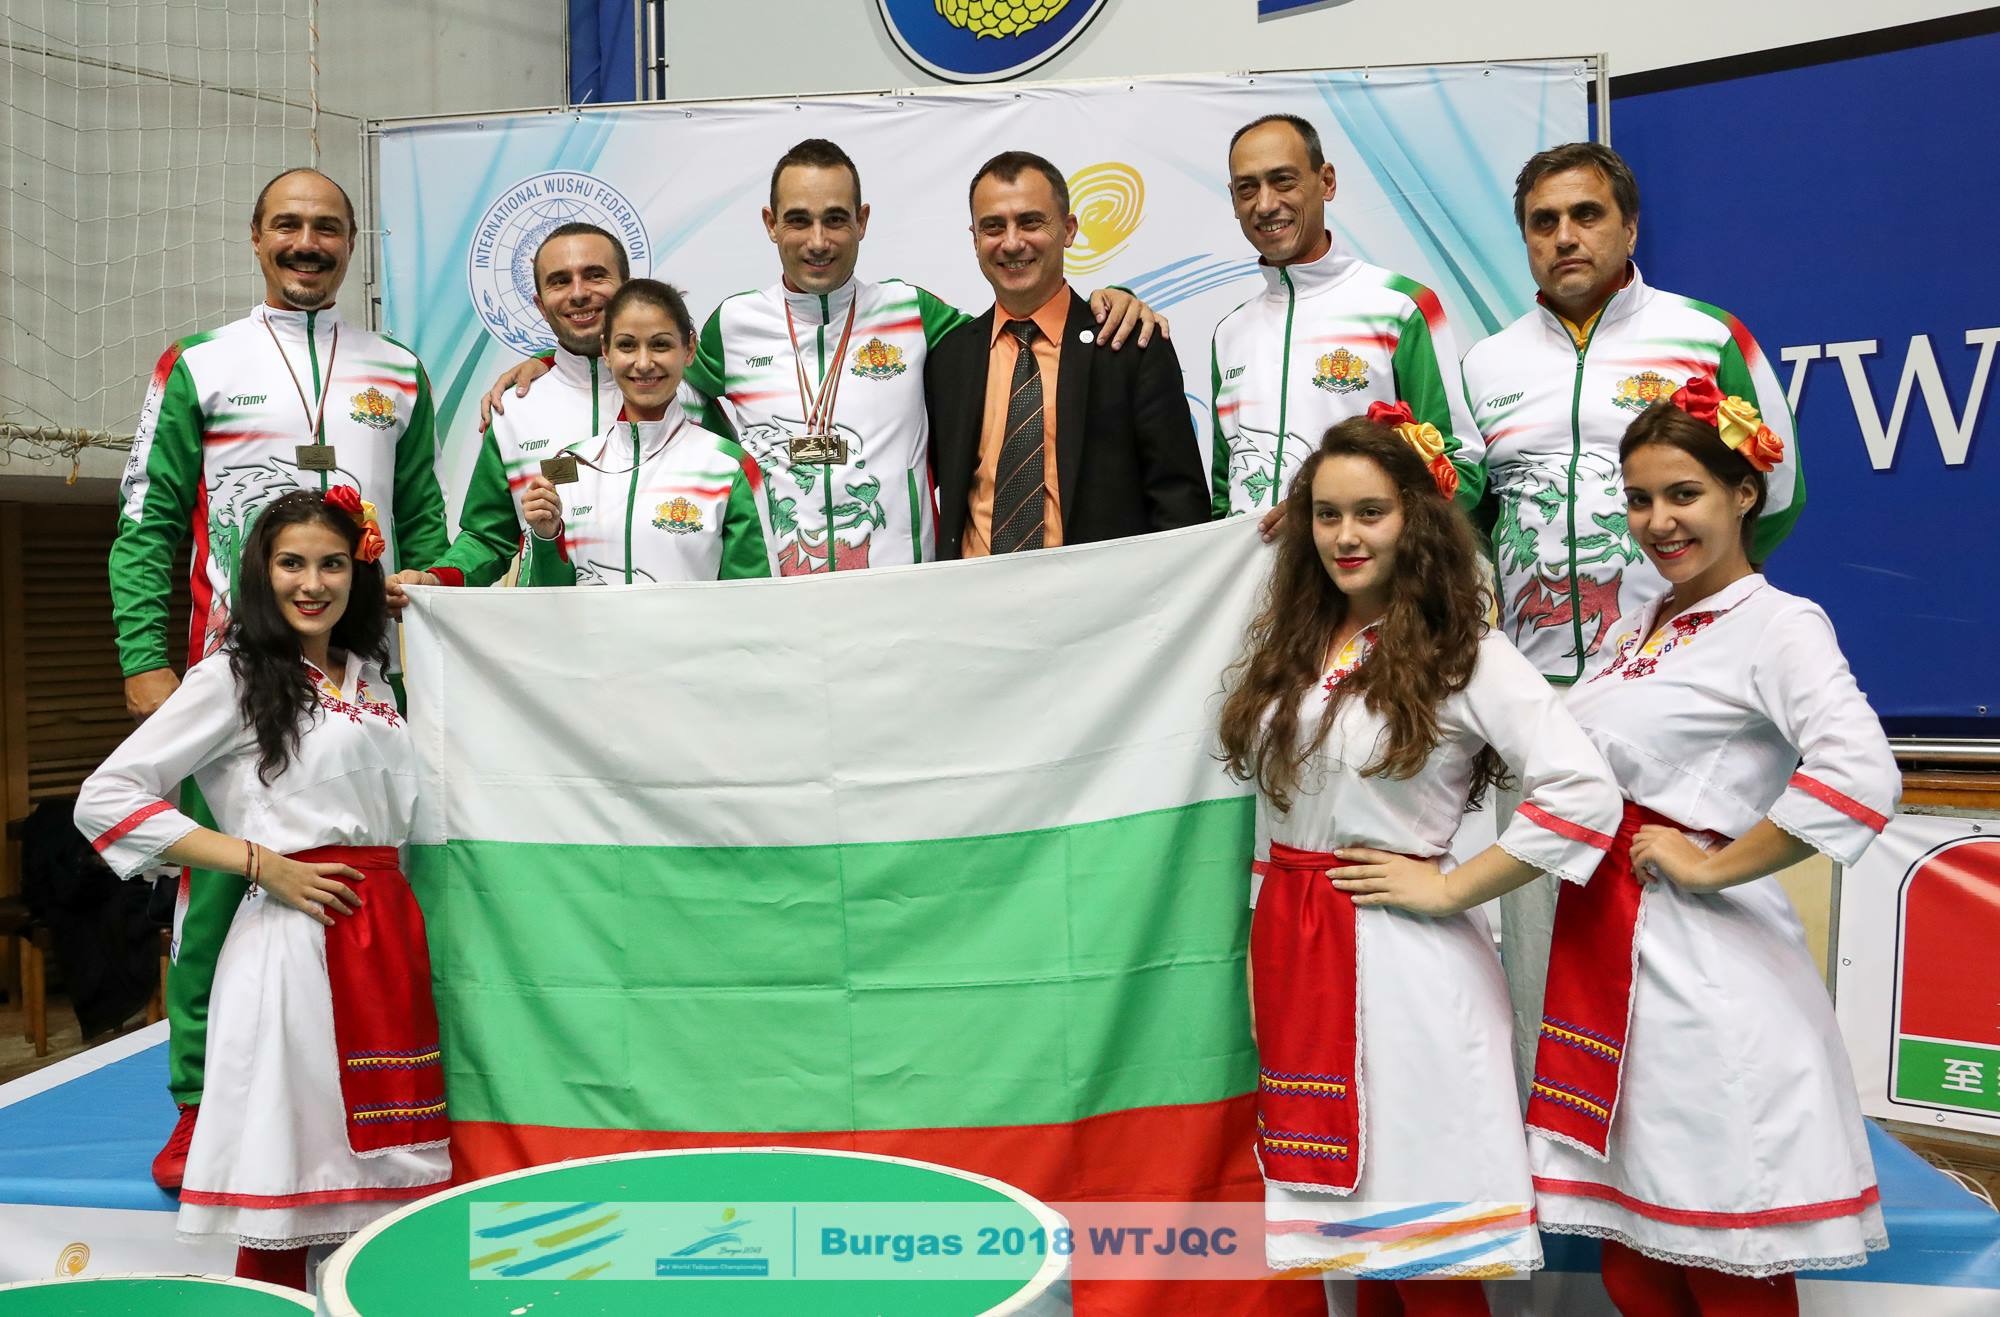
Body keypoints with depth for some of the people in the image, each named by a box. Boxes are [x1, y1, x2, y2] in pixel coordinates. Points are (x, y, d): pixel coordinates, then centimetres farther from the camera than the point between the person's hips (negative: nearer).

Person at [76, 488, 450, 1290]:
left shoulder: (369, 675, 15)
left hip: (388, 933, 6)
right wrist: (261, 865, -13)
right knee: (293, 1162, -1)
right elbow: (104, 799, -9)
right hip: (295, 935, -6)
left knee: (381, 1154, 8)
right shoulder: (232, 676, -3)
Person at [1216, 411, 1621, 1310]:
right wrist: (1273, 924, 8)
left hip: (1397, 955, -6)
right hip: (1289, 945, 6)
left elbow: (1586, 792, -19)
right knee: (1350, 1196, 17)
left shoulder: (1466, 654, -10)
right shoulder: (1289, 644, 9)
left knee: (1419, 1218, 4)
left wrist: (1448, 889, -16)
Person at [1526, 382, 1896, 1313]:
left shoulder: (1778, 624, -10)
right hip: (1608, 944, 8)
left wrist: (1715, 866, -19)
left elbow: (1861, 775, -27)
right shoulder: (1642, 626, 14)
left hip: (1701, 966, -8)